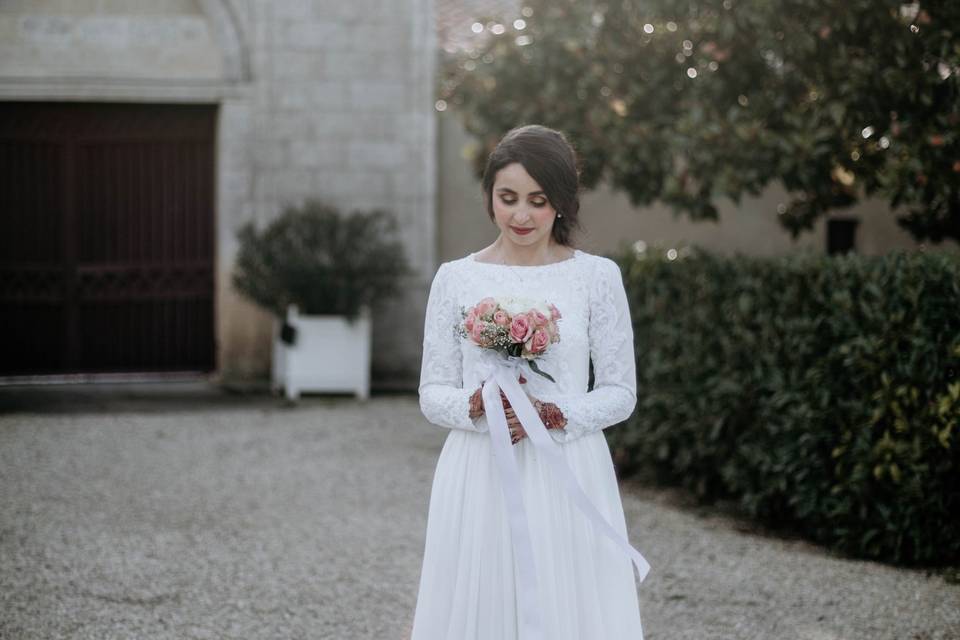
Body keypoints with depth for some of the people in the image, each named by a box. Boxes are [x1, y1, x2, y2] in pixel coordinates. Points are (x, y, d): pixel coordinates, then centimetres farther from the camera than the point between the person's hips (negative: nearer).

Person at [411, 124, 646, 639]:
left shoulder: (597, 276, 1)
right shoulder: (456, 278, 4)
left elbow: (620, 394, 2)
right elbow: (432, 394, 5)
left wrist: (552, 414, -14)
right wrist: (477, 404, -15)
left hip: (566, 480, -1)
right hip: (478, 481, 1)